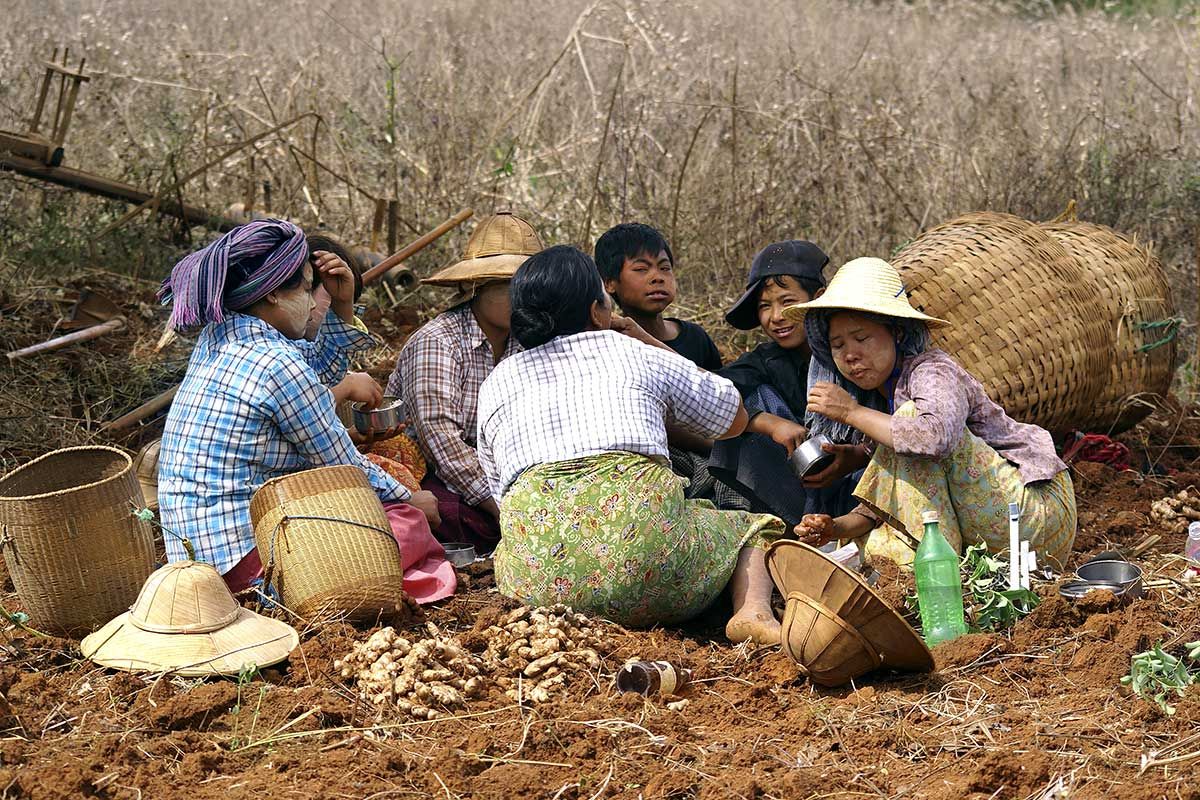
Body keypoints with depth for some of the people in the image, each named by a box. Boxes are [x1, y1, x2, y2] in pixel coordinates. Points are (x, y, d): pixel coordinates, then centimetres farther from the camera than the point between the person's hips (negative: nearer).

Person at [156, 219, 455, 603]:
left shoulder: (218, 338, 10)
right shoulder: (276, 364, -17)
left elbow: (314, 375, 25)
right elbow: (343, 466, -8)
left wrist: (342, 306, 13)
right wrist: (411, 500, 8)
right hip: (241, 555, -10)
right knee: (410, 523, -6)